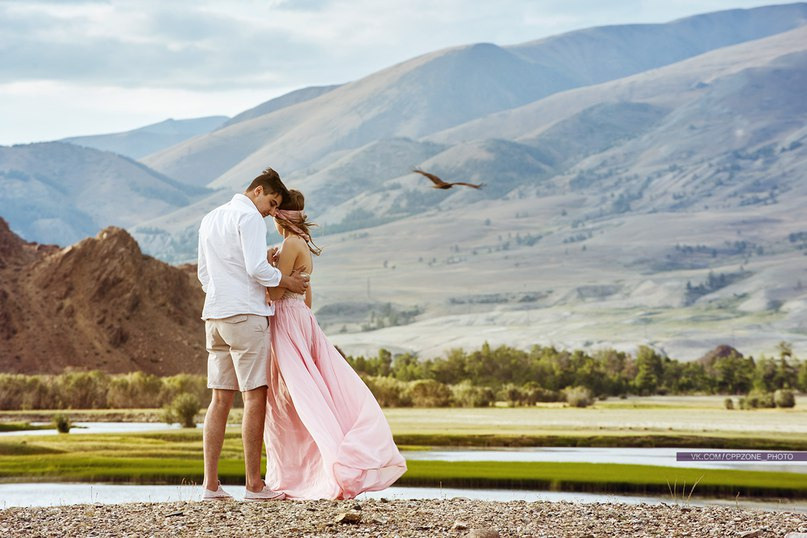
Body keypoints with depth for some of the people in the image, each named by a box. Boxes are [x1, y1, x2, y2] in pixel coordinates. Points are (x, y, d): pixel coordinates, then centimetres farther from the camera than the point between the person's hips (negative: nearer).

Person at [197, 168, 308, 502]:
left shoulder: (210, 219, 21)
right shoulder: (250, 217, -7)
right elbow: (257, 268, -16)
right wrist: (287, 282, -1)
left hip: (214, 315, 8)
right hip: (245, 314, -8)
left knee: (220, 399, 7)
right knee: (255, 398, -6)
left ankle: (210, 485, 4)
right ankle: (254, 484, -7)